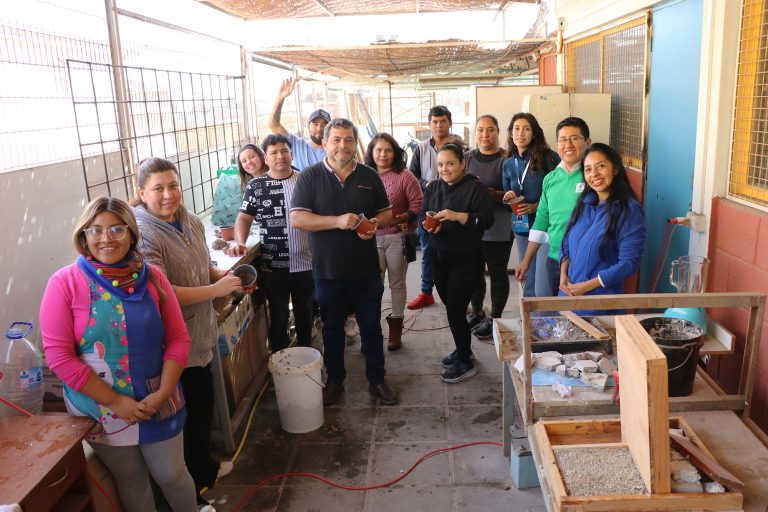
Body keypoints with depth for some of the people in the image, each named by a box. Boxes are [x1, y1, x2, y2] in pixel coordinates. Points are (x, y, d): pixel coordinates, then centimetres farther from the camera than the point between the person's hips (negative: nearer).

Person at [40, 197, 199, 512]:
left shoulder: (152, 277, -4)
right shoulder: (64, 283, -12)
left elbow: (178, 338, -2)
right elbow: (59, 356, -14)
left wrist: (163, 393, -13)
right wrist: (115, 402, -15)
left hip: (157, 403, 1)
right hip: (101, 408, -1)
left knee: (172, 475, 13)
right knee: (131, 481, 17)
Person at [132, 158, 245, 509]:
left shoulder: (191, 222, 3)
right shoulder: (143, 234, -23)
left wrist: (227, 276, -1)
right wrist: (216, 289, -25)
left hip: (200, 334, 8)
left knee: (204, 404, 23)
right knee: (185, 414, 8)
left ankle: (203, 465, 47)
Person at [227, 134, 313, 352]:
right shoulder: (256, 186, -1)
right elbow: (244, 218, -2)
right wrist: (240, 243, -20)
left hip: (306, 263, 2)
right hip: (274, 266, -2)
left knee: (304, 314, 18)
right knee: (278, 317, 10)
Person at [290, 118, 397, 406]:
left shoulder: (369, 176, 4)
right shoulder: (311, 176, -4)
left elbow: (386, 213, 10)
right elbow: (297, 218, -12)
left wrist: (375, 223, -14)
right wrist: (337, 221, -23)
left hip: (366, 270, 2)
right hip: (328, 271, -1)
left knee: (371, 326, 12)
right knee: (332, 328, 14)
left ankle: (376, 379, 29)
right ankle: (335, 380, 32)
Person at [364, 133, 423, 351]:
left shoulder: (404, 175, -5)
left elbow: (418, 204, -8)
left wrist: (400, 218, -21)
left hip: (397, 237, -1)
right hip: (372, 237, 2)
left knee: (397, 283, 10)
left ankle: (395, 327, 23)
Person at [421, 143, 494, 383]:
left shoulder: (476, 187, -10)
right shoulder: (433, 187, 9)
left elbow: (487, 220, -16)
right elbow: (422, 215, 8)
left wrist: (457, 216, -27)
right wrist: (428, 225, -14)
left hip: (466, 260, -6)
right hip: (439, 257, 6)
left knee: (455, 310, -5)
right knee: (451, 307, 14)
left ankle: (466, 363, 12)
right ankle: (463, 349, 35)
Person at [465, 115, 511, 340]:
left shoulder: (506, 159, -6)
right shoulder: (467, 158, 7)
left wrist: (487, 192, -24)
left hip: (498, 230, -4)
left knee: (497, 274, 7)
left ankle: (495, 318, 23)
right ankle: (477, 313, 35)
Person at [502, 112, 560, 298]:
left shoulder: (549, 158, -5)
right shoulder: (508, 164, 11)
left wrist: (537, 206, -15)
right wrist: (507, 198, 0)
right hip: (522, 229, 5)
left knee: (543, 290, -11)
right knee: (528, 288, 12)